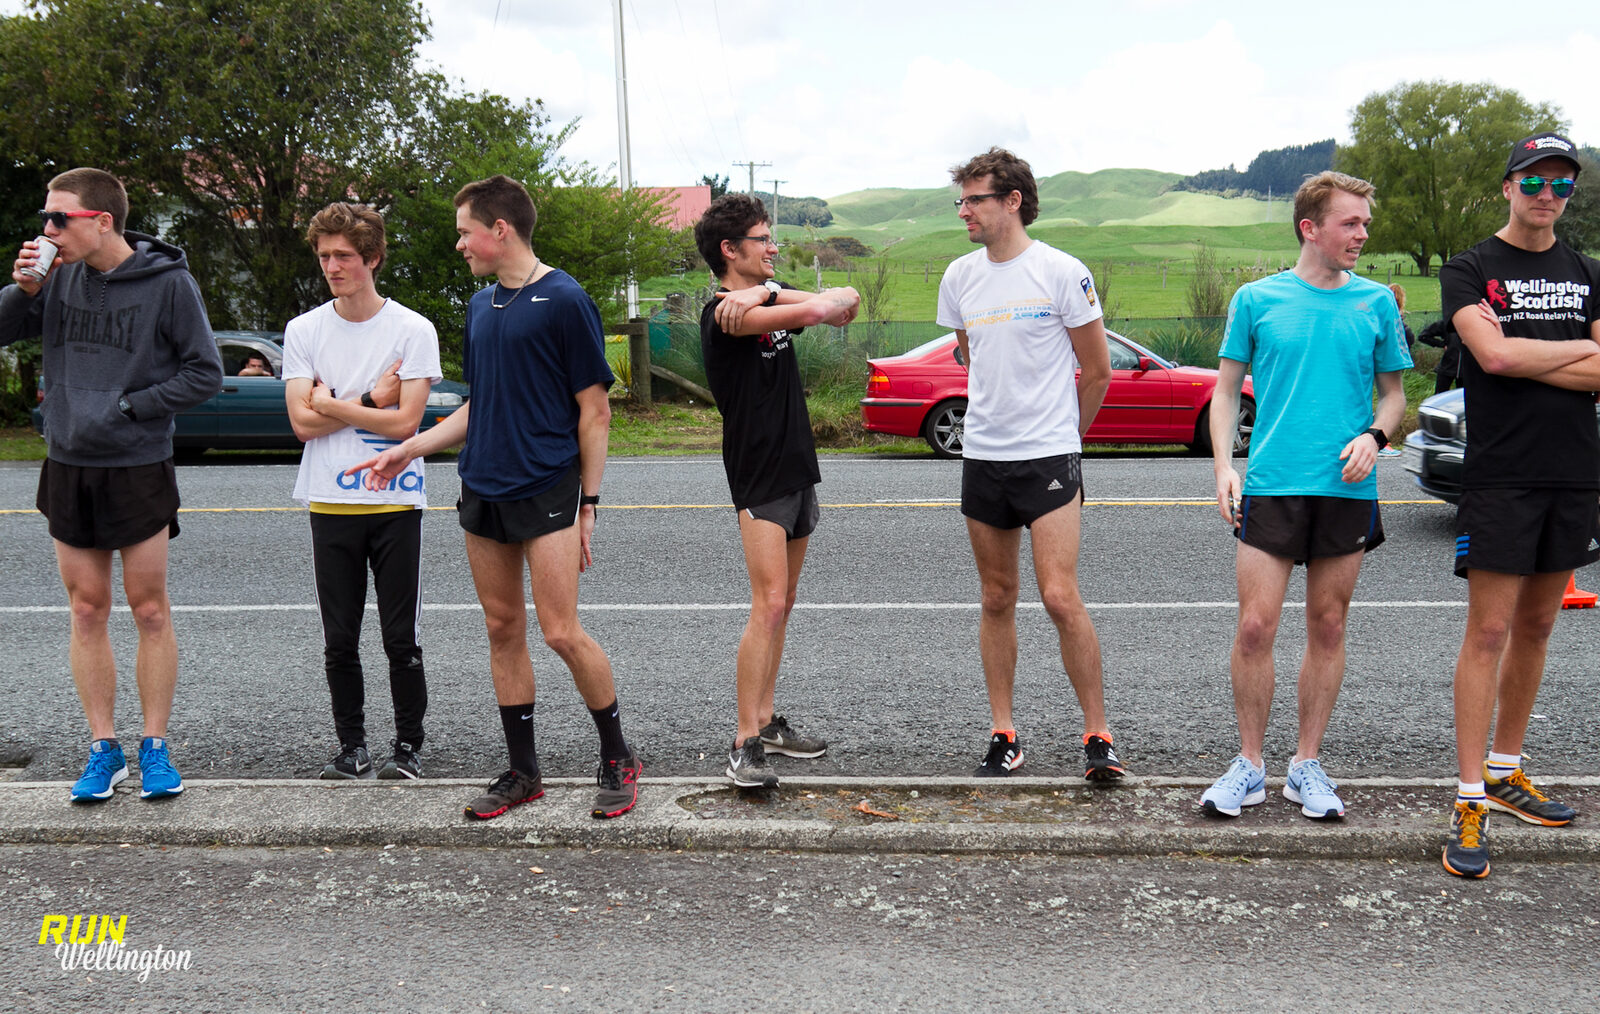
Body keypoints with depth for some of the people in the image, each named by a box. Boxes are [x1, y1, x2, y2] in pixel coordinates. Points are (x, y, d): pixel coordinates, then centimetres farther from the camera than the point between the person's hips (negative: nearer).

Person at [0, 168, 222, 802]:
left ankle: (155, 748, 14)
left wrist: (126, 407, -12)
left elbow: (205, 374, -7)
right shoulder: (60, 275, 2)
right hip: (67, 468, 4)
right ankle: (104, 750, 18)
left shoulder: (167, 283, -9)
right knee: (87, 612, 8)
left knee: (150, 611, 4)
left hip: (138, 470, -3)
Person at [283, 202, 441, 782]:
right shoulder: (304, 331, 5)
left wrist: (331, 404, -6)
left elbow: (405, 422, -12)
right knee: (339, 642, 8)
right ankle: (351, 748, 20)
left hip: (396, 503, -2)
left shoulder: (413, 330, -3)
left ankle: (407, 746, 16)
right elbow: (303, 422, -4)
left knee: (401, 639, 2)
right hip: (330, 505, 2)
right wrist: (372, 401, -9)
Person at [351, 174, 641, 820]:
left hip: (547, 489, -7)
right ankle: (523, 772, 19)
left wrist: (588, 503, -11)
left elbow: (594, 410, -8)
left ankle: (617, 757, 10)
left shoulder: (564, 300, -8)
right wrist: (410, 448, 16)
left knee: (561, 632, -9)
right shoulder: (480, 307, 14)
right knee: (503, 629, 9)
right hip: (483, 492, 7)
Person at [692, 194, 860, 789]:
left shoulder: (770, 298, 13)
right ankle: (745, 745, -11)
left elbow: (842, 303, 4)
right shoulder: (724, 313, -15)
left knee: (782, 603, 12)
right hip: (758, 477, -9)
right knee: (769, 605, -14)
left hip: (797, 468, 9)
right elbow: (813, 310, -24)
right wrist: (833, 303, -2)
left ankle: (766, 721, 20)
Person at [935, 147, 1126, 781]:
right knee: (997, 600, 9)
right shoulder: (958, 278, 7)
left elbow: (1097, 371, 1)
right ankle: (1003, 735, 18)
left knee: (1060, 597, -11)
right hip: (982, 457, 5)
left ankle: (1098, 735, 2)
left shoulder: (1063, 272, -7)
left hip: (1050, 456, -5)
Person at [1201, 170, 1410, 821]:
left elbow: (1394, 394, 13)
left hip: (1348, 489, 2)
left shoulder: (1377, 303, 7)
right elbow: (1226, 392, 7)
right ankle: (1250, 766, 9)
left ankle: (1307, 764, 19)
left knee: (1328, 628, 7)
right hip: (1270, 486, -2)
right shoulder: (1256, 300, 3)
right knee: (1255, 627, -6)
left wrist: (1373, 436, -7)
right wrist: (1224, 465, -5)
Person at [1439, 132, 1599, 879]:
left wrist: (1523, 358, -9)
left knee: (1536, 627, 11)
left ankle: (1505, 770, 24)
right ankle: (1470, 802, -4)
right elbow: (1494, 353, -17)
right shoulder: (1468, 271, 0)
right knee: (1489, 631, -7)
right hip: (1501, 475, -5)